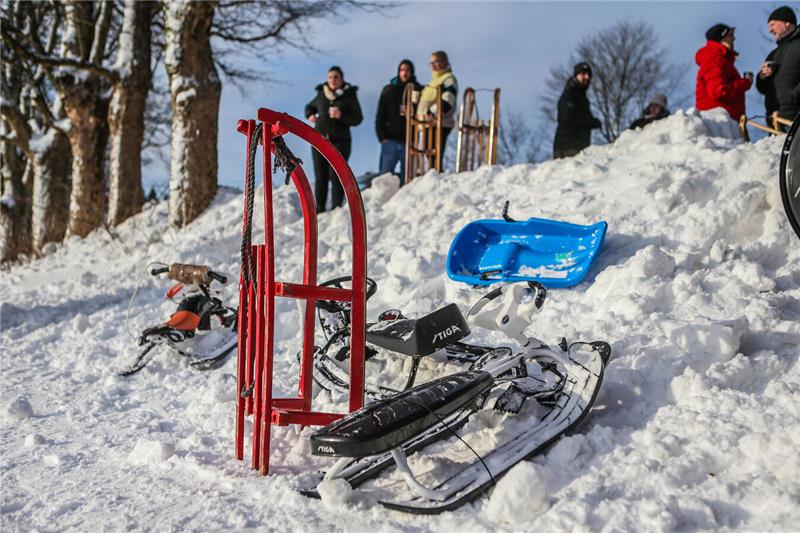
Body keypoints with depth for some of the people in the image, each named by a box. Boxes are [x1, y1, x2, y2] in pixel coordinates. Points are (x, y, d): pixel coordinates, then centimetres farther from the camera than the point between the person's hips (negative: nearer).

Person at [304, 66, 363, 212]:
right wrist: (310, 115, 6)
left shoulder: (349, 96, 0)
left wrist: (341, 116, -19)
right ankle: (319, 210, 10)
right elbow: (310, 106, 28)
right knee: (320, 177, 4)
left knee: (336, 177, -6)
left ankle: (336, 209, 0)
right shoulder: (321, 94, 10)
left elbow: (358, 119, -3)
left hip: (340, 141, -3)